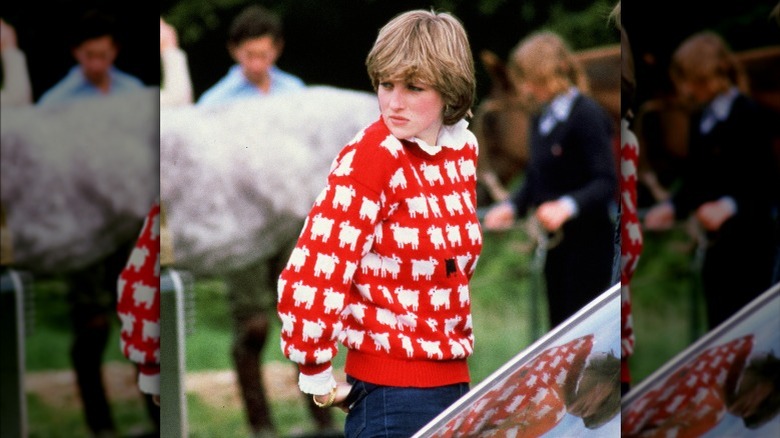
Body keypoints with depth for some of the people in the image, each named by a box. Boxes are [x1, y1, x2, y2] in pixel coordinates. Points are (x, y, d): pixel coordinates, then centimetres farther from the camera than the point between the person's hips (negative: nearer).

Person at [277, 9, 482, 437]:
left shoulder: (463, 148, 6)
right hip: (392, 389, -7)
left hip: (453, 379, 7)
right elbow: (309, 276, -20)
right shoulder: (372, 157, -15)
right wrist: (317, 377, -12)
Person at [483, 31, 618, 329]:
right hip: (555, 244, 8)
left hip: (586, 245, -8)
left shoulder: (586, 115, -14)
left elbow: (607, 182, -20)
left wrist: (567, 207, -35)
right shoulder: (541, 119, 10)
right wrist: (512, 207, 0)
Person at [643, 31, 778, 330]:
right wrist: (672, 208, -2)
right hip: (716, 246, 8)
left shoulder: (751, 117, -11)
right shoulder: (701, 119, 11)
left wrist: (728, 207, -28)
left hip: (747, 246, -8)